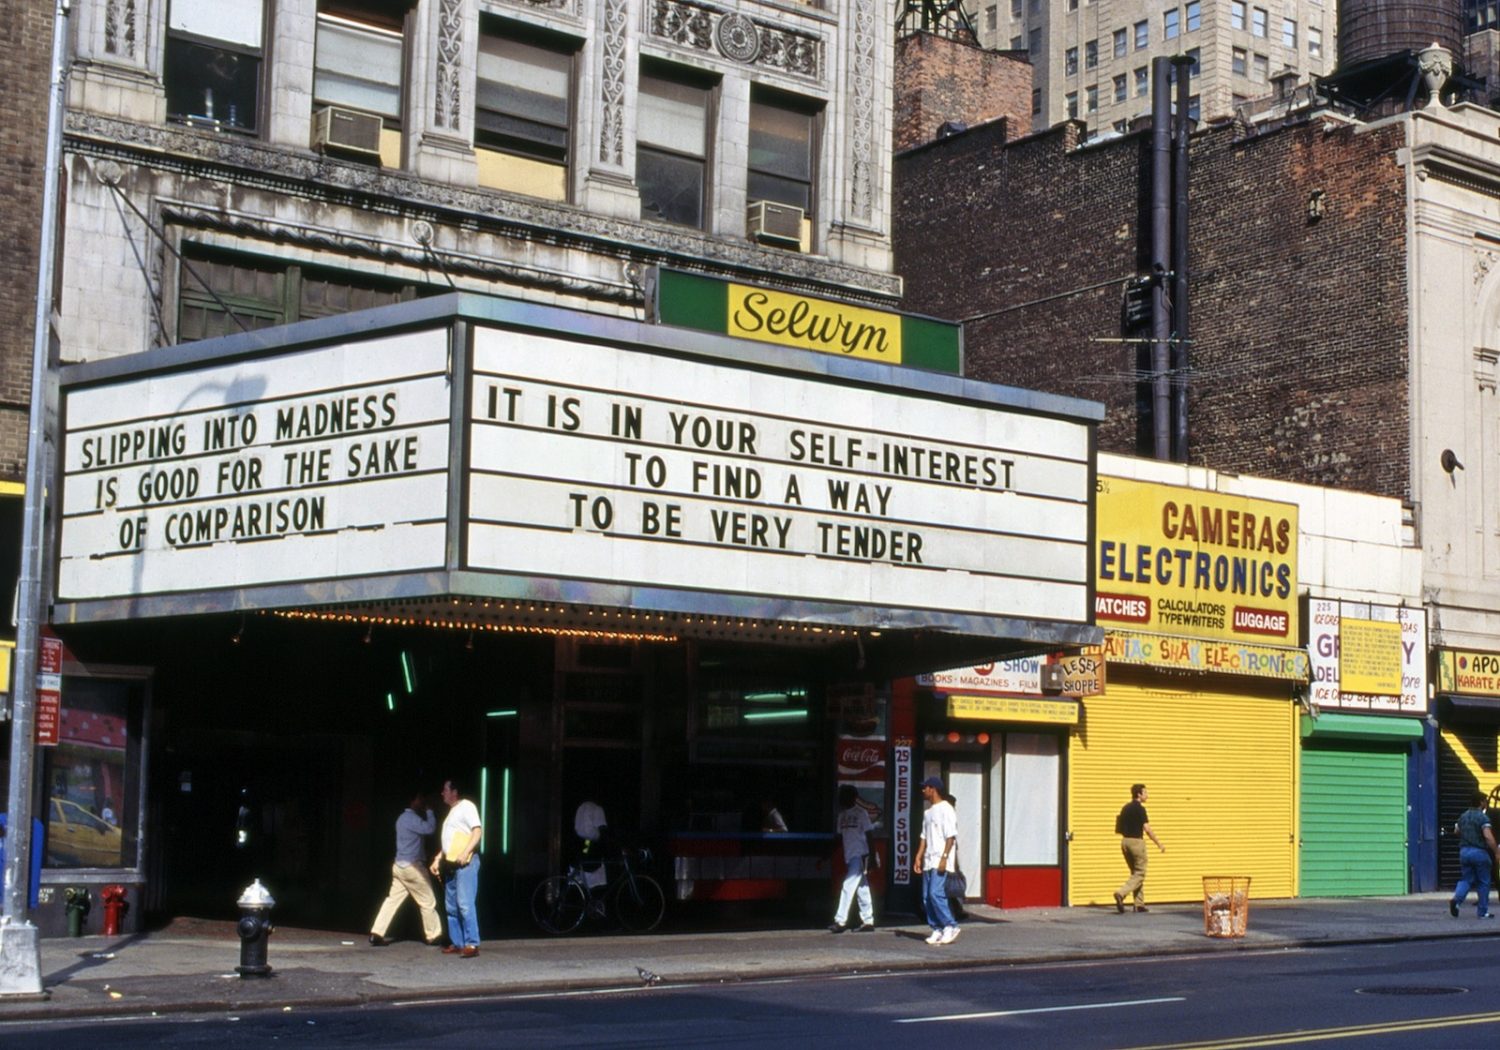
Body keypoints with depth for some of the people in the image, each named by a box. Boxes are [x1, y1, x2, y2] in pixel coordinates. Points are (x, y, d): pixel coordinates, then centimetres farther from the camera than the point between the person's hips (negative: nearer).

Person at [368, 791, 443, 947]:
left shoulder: (404, 818, 16)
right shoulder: (411, 818, -15)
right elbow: (430, 828, -23)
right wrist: (429, 811, -11)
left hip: (400, 865, 9)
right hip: (411, 866, -9)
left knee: (392, 900, 5)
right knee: (428, 902, 2)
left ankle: (376, 934, -2)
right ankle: (433, 936, 9)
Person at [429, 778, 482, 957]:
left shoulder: (467, 807, -4)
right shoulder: (452, 811, 23)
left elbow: (478, 831, -15)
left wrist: (465, 852, -24)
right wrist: (438, 859, 21)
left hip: (465, 862, -10)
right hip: (451, 863, 10)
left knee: (465, 904, -16)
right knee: (451, 907, 8)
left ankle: (472, 944, -19)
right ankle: (457, 943, 12)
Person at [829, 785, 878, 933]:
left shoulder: (861, 813, -8)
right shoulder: (842, 815, 13)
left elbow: (868, 836, -10)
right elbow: (839, 837, 16)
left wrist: (872, 857, -14)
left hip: (860, 855, -8)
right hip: (849, 856, 8)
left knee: (848, 887, -12)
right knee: (861, 890, 9)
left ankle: (840, 921, -14)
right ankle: (868, 922, 13)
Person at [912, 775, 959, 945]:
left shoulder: (946, 810, -9)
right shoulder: (928, 812, 18)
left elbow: (951, 837, -15)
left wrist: (944, 857, -21)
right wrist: (918, 857, 14)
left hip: (940, 861, -9)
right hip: (928, 861, 9)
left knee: (936, 893, -18)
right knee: (926, 897, 5)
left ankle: (950, 926, -10)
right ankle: (937, 930, 10)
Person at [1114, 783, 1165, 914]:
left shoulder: (1126, 808, 11)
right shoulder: (1140, 809, -13)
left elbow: (1118, 829, 13)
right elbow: (1147, 829, -16)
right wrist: (1159, 844, -9)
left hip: (1125, 841, 8)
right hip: (1136, 841, -8)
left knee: (1135, 872, 15)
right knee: (1140, 873, -2)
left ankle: (1139, 904, 13)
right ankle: (1121, 893, -21)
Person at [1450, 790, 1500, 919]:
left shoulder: (1463, 816, 9)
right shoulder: (1483, 817, -13)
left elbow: (1457, 831, 22)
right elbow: (1488, 837, -23)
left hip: (1464, 851, 6)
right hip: (1479, 852, -6)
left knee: (1466, 879, 11)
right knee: (1483, 882, 7)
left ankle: (1456, 899, -15)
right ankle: (1483, 911, 10)